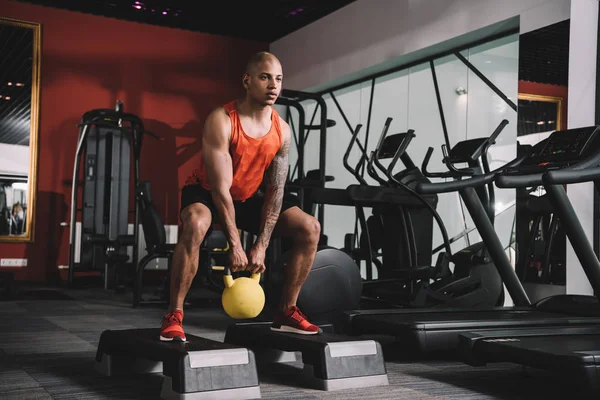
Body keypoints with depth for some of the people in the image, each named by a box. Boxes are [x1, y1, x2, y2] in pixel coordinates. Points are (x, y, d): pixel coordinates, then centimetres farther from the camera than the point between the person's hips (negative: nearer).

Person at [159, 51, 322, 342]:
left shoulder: (282, 130, -10)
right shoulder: (221, 121, -27)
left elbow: (275, 190, -10)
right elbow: (220, 187, -29)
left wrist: (261, 245, -17)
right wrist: (235, 245, -30)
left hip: (248, 196, 6)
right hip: (206, 192, -5)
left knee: (309, 228, -7)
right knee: (196, 224, -40)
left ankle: (286, 313, 3)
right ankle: (173, 316, -27)